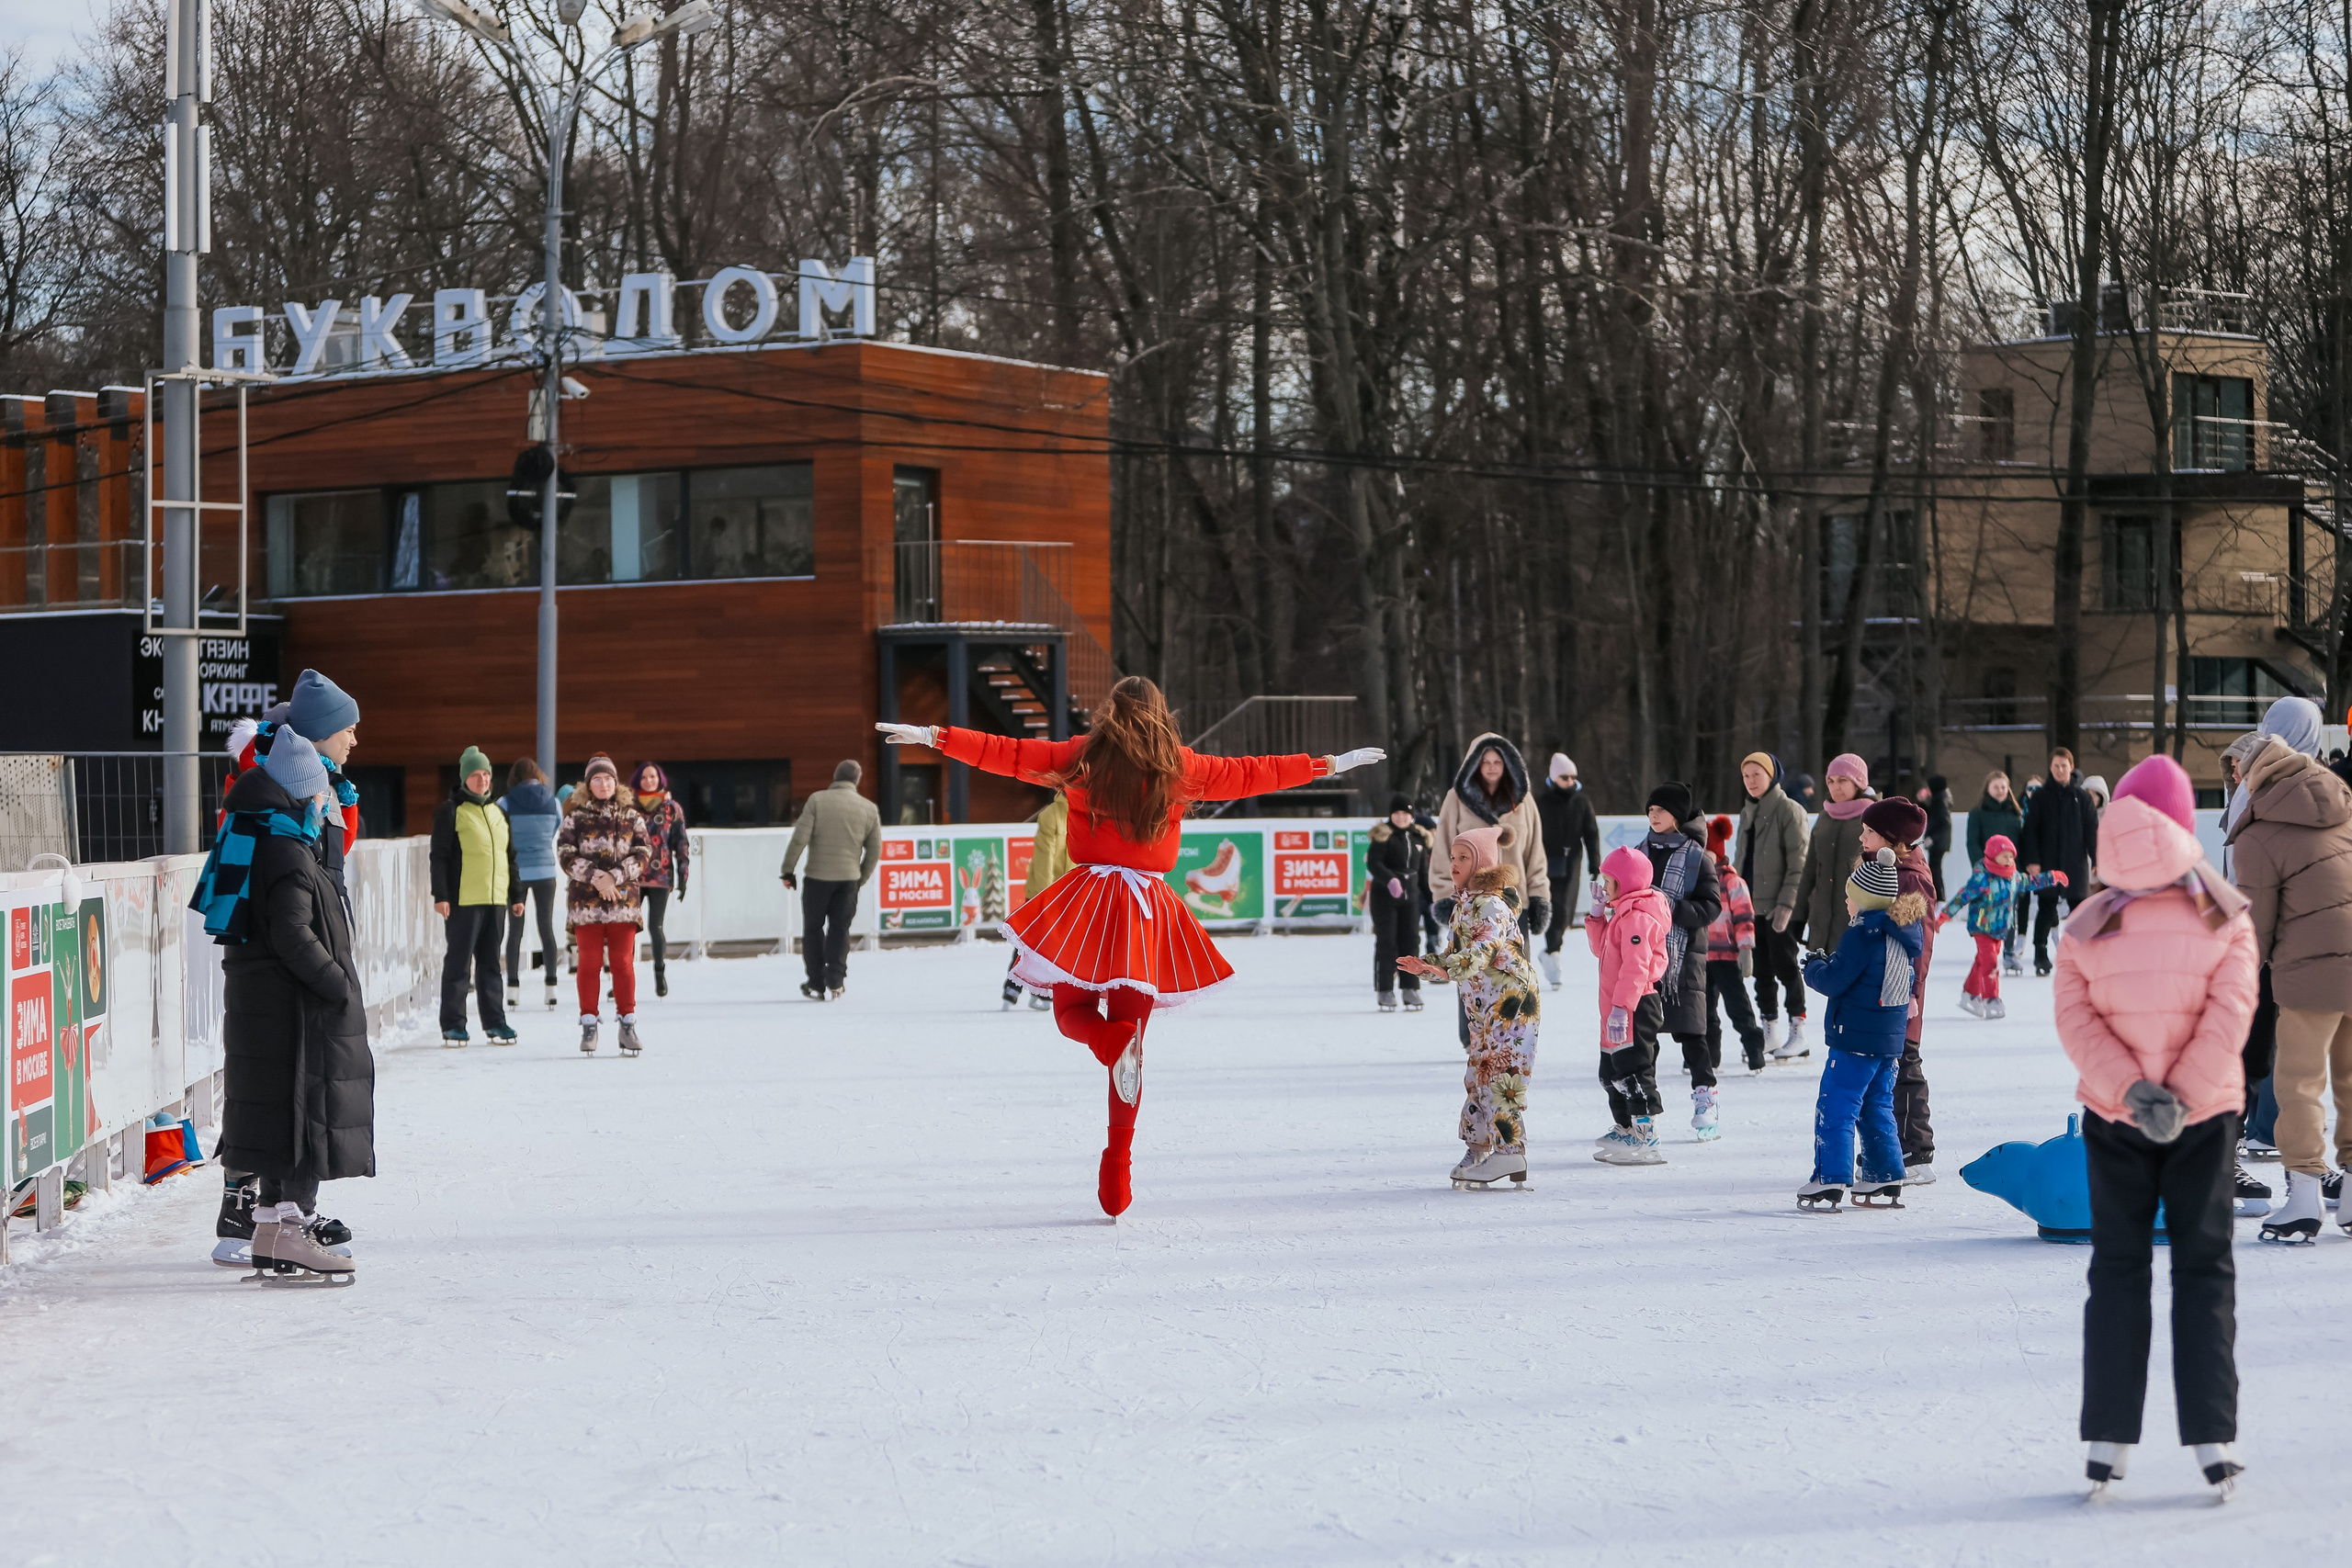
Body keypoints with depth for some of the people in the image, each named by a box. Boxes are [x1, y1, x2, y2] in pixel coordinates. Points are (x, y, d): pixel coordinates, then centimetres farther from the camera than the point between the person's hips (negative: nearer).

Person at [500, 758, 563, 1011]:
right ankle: (551, 988, 3)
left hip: (516, 872, -1)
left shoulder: (505, 804, -7)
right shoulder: (552, 803, 0)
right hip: (545, 871, 1)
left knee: (515, 930, 4)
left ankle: (513, 989, 2)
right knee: (546, 928, 6)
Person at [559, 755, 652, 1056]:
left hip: (623, 899, 1)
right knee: (590, 963, 1)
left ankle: (628, 1025, 7)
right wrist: (595, 877, -15)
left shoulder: (631, 816, 8)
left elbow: (643, 854, 1)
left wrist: (614, 876, -12)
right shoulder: (576, 817, 4)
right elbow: (566, 856, -3)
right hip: (585, 902, -1)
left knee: (623, 962, 1)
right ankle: (589, 1026, 7)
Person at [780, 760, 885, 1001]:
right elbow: (874, 851, 7)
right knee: (839, 931, 9)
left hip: (818, 877, -2)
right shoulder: (869, 808, 3)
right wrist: (861, 879, 18)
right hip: (849, 878, 2)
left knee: (813, 929, 10)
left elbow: (799, 838, -11)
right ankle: (835, 984, 1)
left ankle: (816, 984, 10)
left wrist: (788, 870, -3)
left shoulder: (817, 800, -6)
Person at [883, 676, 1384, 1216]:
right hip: (1149, 909, 1)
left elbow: (1008, 753, 3)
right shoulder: (1181, 768, 6)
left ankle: (1113, 1042, -21)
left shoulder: (1081, 757, 2)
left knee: (1072, 1010, 17)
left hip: (1088, 901, -1)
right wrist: (1328, 765, 28)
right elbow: (1250, 773, 15)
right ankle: (1118, 1166, 5)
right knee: (1130, 1028, 10)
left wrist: (933, 737, 9)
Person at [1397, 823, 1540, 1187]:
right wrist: (1428, 967, 7)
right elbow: (1457, 953, 23)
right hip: (1485, 1007, 10)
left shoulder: (1490, 904, -15)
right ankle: (1478, 1150, 18)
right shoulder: (1466, 903, 16)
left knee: (1498, 1076, -12)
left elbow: (1482, 949, -30)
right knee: (1478, 1077, 12)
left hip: (1510, 1002, -10)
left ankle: (1509, 1151, -12)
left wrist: (1448, 968, -42)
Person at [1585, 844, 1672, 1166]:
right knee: (1612, 1072, 20)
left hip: (1636, 1007, -11)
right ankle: (1625, 1130, 31)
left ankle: (1645, 1137, -9)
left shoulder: (1637, 916, -19)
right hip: (1622, 1007, 11)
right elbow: (1601, 948, 26)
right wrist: (1597, 913, 15)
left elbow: (1636, 967, -25)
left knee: (1633, 1072, -10)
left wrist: (1621, 1008, -28)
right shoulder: (1623, 913, 16)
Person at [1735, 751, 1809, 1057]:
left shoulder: (1789, 811, -8)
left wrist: (1787, 902, -20)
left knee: (1785, 965, -6)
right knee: (1762, 968, 9)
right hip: (1754, 905, 7)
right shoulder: (1748, 812, 16)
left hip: (1782, 908, -7)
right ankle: (1770, 1029, 16)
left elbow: (1798, 862, -13)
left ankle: (1797, 1028, 2)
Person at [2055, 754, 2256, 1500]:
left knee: (2118, 1268, 9)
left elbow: (2075, 1021, -12)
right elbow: (2228, 1015, -14)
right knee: (2204, 1267, 8)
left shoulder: (2087, 926, -6)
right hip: (2206, 1118, -1)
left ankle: (2108, 1440, 6)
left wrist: (2130, 1090, -16)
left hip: (2113, 1120, 1)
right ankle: (2212, 1438, 2)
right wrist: (2181, 1097, -17)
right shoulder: (2224, 920, -7)